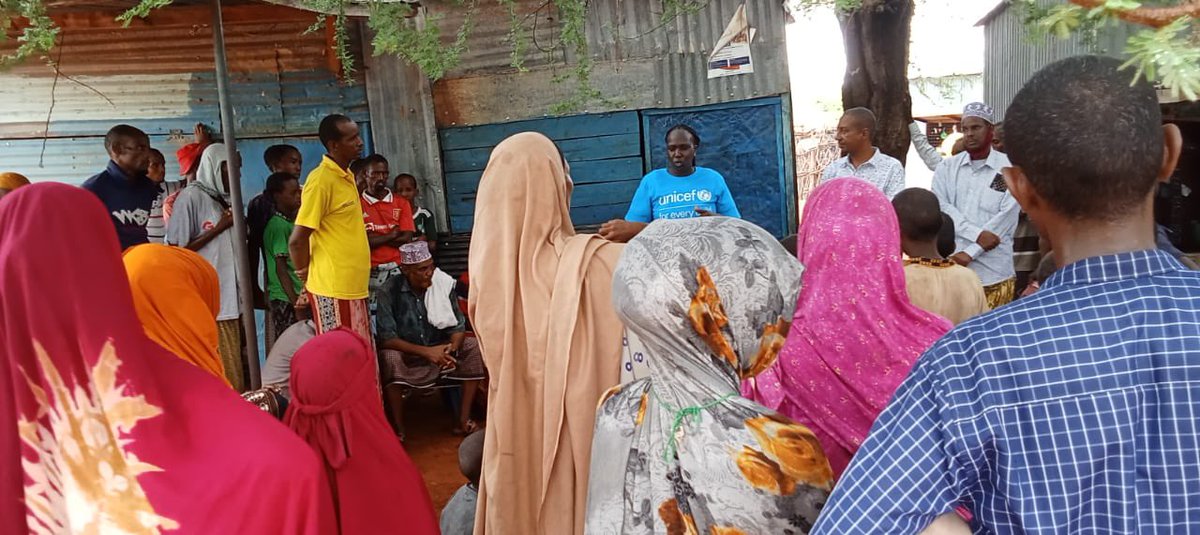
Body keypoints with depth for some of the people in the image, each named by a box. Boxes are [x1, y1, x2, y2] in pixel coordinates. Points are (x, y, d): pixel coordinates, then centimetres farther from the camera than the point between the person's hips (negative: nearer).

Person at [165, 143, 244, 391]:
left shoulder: (226, 198, 15)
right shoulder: (191, 196, -6)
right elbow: (176, 250, -9)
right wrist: (219, 228, -11)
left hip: (233, 295, 7)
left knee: (240, 367, 9)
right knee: (222, 373, -4)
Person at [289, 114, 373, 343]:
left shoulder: (345, 176, 11)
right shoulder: (321, 180, -16)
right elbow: (297, 241, -17)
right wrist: (306, 276, -3)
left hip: (353, 288, 8)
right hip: (333, 290, -8)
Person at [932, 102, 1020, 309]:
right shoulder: (947, 167, 9)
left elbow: (1006, 217, -7)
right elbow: (940, 207, -3)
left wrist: (970, 252, -14)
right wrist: (977, 234, -15)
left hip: (994, 272, -2)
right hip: (951, 264, 2)